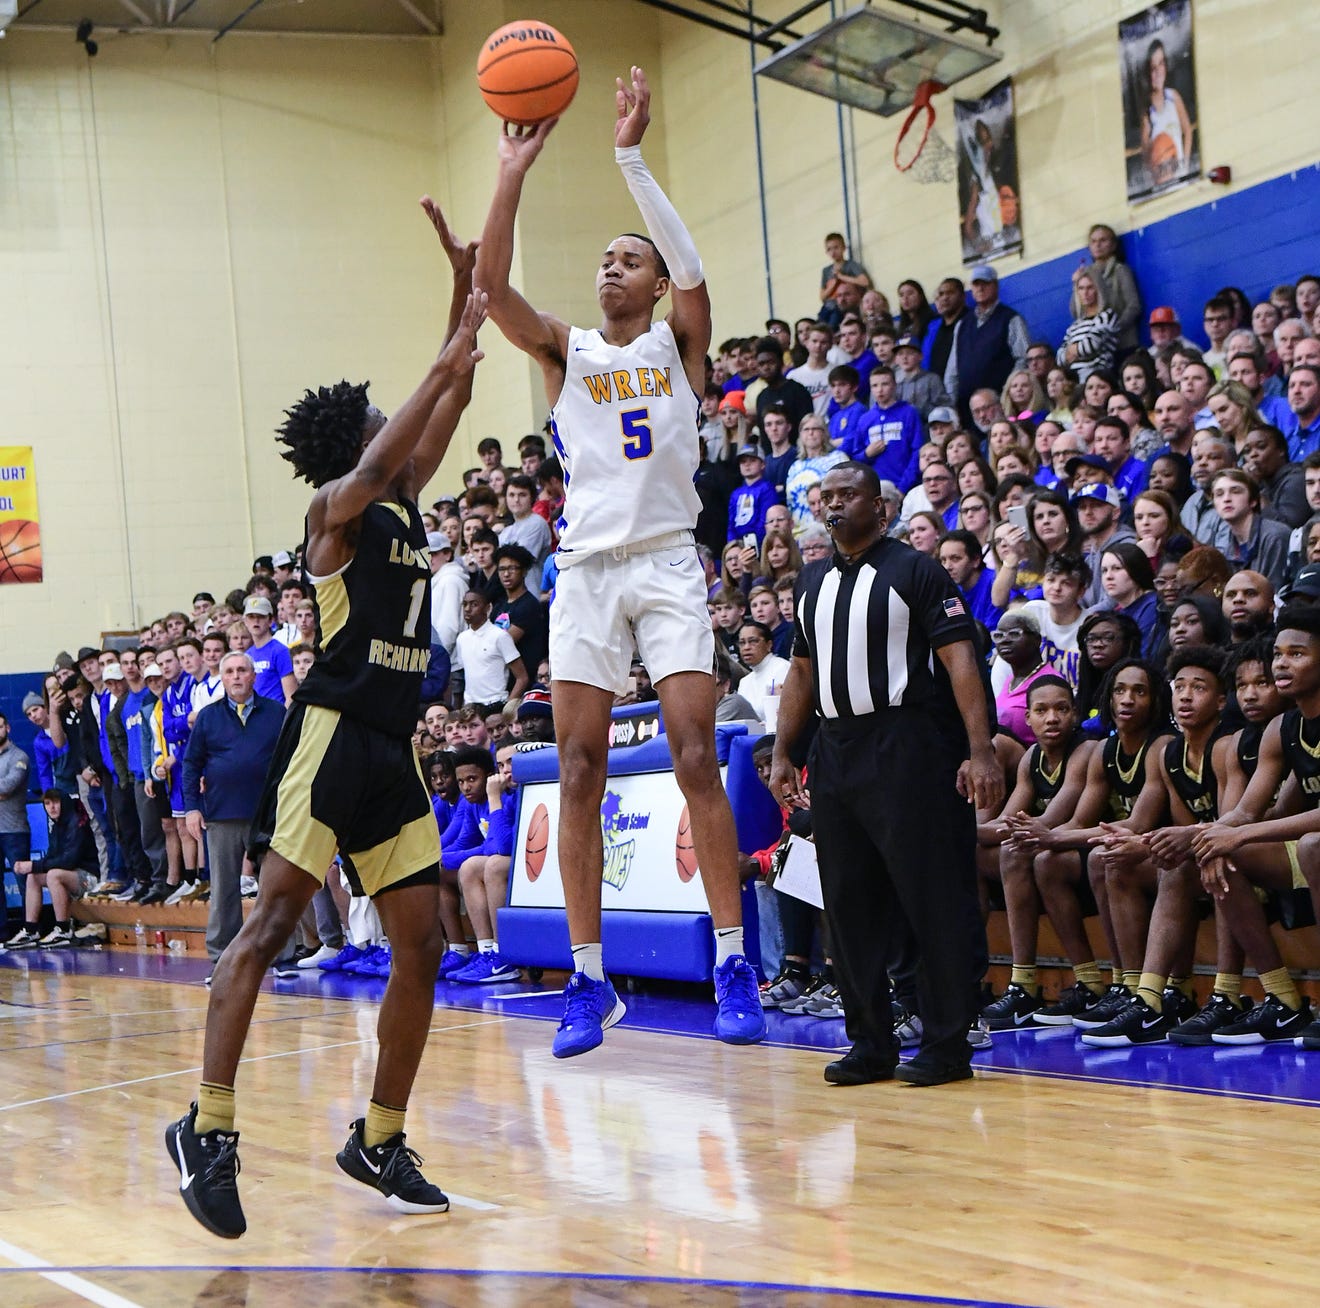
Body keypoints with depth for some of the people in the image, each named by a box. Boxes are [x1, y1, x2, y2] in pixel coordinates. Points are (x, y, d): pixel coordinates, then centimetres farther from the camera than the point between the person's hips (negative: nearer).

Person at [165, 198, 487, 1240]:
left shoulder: (406, 505, 18)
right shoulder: (338, 509, -3)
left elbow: (449, 405, 21)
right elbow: (377, 463, -24)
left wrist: (466, 286, 17)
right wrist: (448, 361, -19)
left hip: (395, 751, 8)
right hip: (332, 734, -8)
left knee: (423, 944, 4)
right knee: (273, 922, -11)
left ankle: (380, 1141, 12)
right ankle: (209, 1130, -11)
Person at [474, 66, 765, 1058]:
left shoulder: (679, 343, 7)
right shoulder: (566, 350, 11)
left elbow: (691, 265, -13)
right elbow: (492, 285, -6)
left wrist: (631, 156, -17)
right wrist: (514, 173, -16)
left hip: (668, 565, -2)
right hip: (586, 570, 2)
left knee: (697, 759, -10)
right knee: (579, 773, -1)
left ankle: (734, 966, -8)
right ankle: (589, 979, 3)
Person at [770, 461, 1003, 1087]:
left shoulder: (914, 571, -3)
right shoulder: (813, 582, 16)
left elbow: (959, 659, -10)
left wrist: (980, 751, -19)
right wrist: (782, 753, 14)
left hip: (906, 749, -6)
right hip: (835, 751, 7)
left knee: (935, 899, -5)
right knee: (850, 904, 8)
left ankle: (946, 1045, 1)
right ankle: (871, 1044, 15)